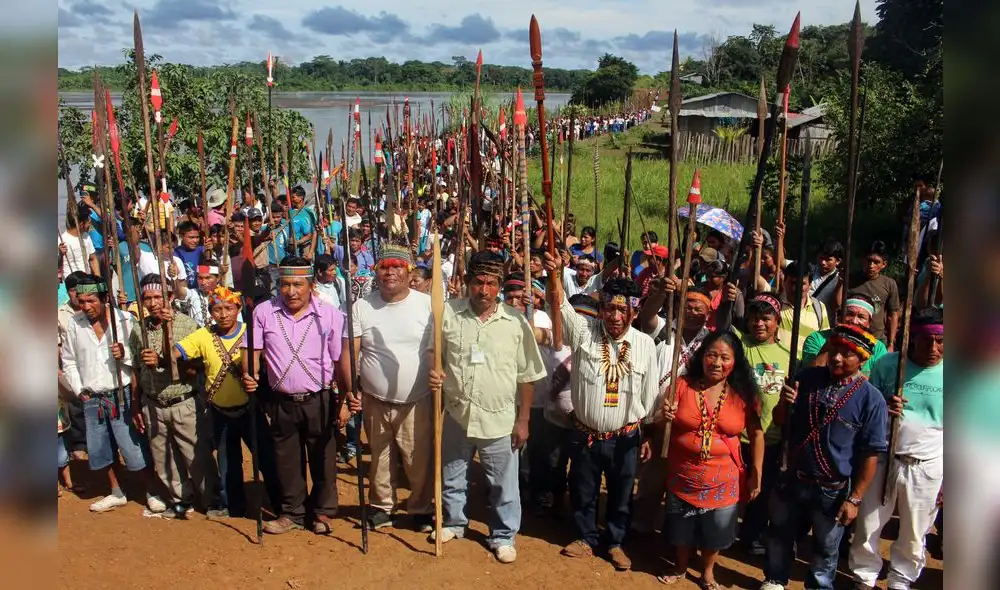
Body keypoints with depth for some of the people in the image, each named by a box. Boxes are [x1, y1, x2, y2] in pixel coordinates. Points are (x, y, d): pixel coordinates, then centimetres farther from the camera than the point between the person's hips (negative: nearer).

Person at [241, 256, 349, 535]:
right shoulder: (264, 312, 0)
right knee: (287, 460, 13)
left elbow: (341, 362, -3)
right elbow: (251, 349, 3)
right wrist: (248, 374, -18)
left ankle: (322, 512, 28)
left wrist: (344, 401, -4)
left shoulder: (330, 314, -5)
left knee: (323, 459, 8)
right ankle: (292, 513, 31)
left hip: (320, 401, -2)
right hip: (282, 403, 2)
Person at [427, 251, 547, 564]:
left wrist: (523, 420, -2)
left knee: (504, 484, 11)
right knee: (452, 478, 20)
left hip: (499, 419, -1)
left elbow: (527, 376, -3)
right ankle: (454, 522, 44)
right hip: (456, 415, 2)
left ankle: (503, 535, 32)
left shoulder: (516, 321, -9)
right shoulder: (448, 313, -7)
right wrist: (432, 375, -17)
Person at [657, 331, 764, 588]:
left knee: (716, 530, 16)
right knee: (682, 529, 17)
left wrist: (756, 474, -1)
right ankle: (680, 569, 43)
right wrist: (664, 416, -25)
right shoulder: (682, 385, -9)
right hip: (683, 476, 0)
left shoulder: (743, 394, -8)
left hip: (722, 480, 0)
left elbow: (756, 434, -1)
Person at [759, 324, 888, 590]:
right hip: (792, 480, 3)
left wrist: (854, 499, -11)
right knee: (779, 537, 22)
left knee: (826, 549, 19)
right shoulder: (808, 377, -6)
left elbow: (870, 455, -12)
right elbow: (779, 421, 5)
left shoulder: (871, 399, -15)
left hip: (833, 490, -3)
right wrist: (784, 403, -17)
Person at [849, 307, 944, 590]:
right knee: (868, 527, 11)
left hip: (927, 468, 0)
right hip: (882, 460, 1)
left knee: (914, 535, 15)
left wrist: (948, 481, 1)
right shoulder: (887, 364, -5)